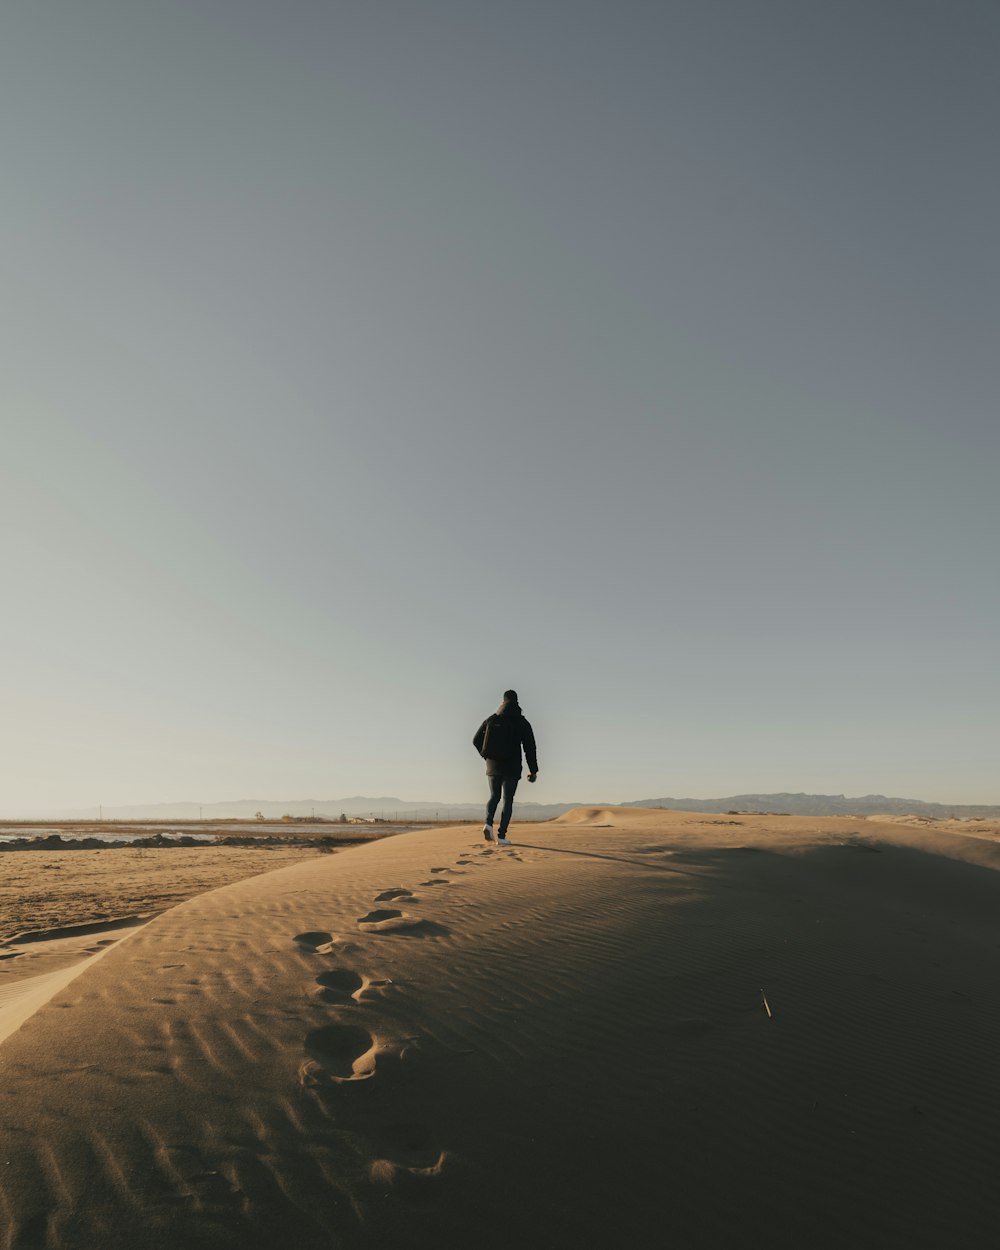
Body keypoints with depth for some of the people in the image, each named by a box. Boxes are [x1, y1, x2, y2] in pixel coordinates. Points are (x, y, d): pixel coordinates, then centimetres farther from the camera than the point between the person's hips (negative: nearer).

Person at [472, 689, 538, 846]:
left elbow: (476, 741, 7)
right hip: (512, 768, -2)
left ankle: (488, 823, -9)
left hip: (493, 765, 2)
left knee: (494, 796, 16)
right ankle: (502, 836, -1)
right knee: (508, 800, 5)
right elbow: (530, 747, -5)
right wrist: (533, 770, 1)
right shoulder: (522, 722, -2)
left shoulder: (491, 720, 4)